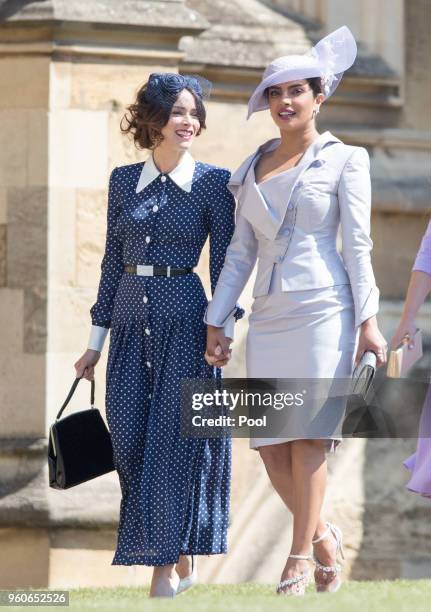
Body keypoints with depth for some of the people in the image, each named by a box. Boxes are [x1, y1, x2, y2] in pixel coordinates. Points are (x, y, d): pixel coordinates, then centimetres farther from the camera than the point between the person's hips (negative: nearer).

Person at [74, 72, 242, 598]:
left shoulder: (213, 181, -1)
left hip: (183, 318, -4)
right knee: (129, 439, 2)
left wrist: (225, 331, -9)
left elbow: (224, 263, -1)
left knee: (173, 436, -5)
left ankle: (168, 564, 0)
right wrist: (96, 340, 12)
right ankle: (180, 558, 17)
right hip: (132, 318, 4)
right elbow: (113, 261, 12)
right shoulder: (123, 180, 9)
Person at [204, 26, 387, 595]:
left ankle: (299, 560, -6)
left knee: (309, 435, -10)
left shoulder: (343, 160, 2)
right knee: (270, 444, -1)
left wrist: (369, 320, -9)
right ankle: (323, 535, 20)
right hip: (269, 315, 5)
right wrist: (215, 323, 10)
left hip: (323, 308, -5)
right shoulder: (253, 169, 15)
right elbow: (241, 252, 16)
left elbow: (358, 244, -3)